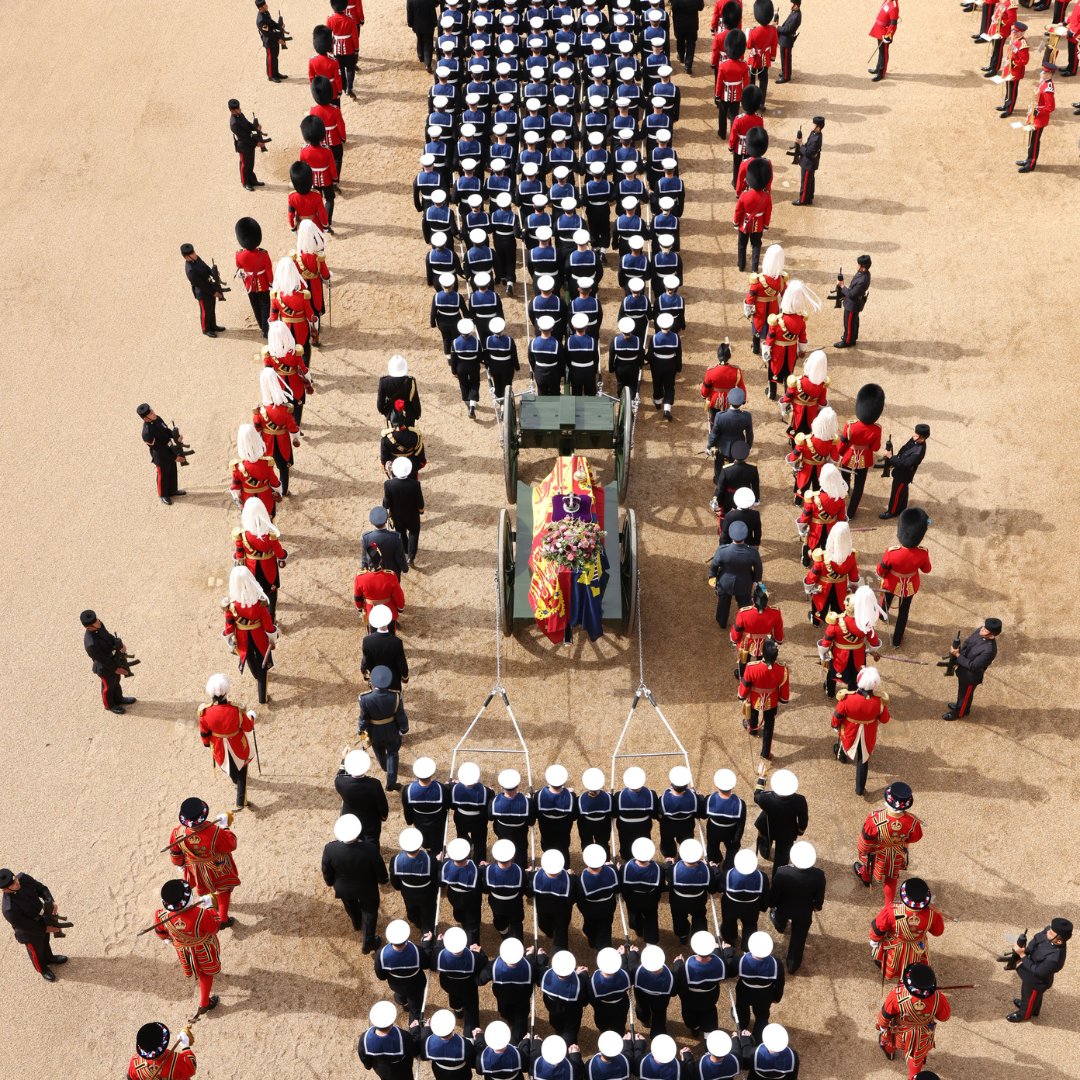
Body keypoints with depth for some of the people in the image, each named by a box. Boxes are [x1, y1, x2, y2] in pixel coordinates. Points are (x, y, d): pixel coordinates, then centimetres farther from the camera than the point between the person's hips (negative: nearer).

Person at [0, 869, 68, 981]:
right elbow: (25, 926, -29)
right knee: (37, 952, 27)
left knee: (45, 942, 34)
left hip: (43, 919, 5)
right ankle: (42, 969, 58)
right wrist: (45, 929, -18)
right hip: (31, 934, -5)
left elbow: (41, 888, -9)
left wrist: (51, 902, -24)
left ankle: (49, 958, 65)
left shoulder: (23, 878, -27)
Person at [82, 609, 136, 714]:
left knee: (116, 681, 31)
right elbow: (103, 660, -28)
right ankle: (109, 704, 52)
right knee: (108, 686, 23)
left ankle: (119, 699, 58)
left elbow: (109, 636, -1)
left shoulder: (99, 625, -22)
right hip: (105, 668, -6)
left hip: (114, 659, 6)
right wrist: (116, 669, -16)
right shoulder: (91, 644, -43)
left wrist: (120, 645, -16)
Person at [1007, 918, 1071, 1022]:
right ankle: (1030, 1007, 65)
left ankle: (1024, 1014, 55)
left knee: (1029, 995, 25)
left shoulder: (1054, 958, -45)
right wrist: (1025, 950, -17)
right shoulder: (1048, 931, -26)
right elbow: (1036, 940, -5)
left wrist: (1022, 955, -30)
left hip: (1036, 981, -6)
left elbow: (1037, 971, -31)